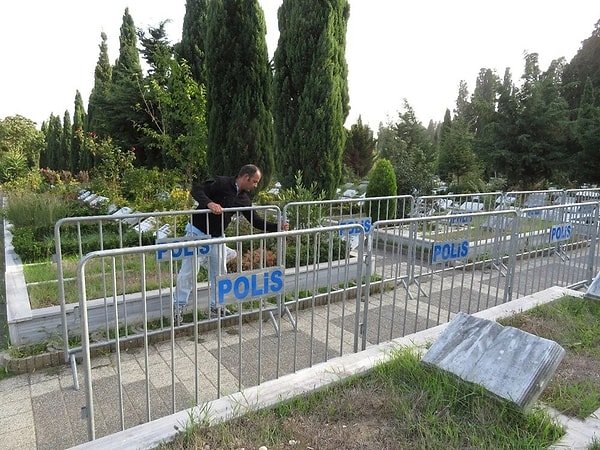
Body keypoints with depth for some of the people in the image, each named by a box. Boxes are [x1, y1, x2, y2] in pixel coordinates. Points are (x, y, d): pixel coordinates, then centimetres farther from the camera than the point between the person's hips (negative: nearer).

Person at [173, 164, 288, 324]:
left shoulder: (244, 198, 3)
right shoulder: (221, 183, -17)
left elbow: (256, 221, 6)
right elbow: (196, 189, -25)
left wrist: (277, 227, -2)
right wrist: (209, 203, -41)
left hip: (218, 237, 7)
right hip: (197, 232, -6)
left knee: (220, 271, 10)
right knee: (189, 270, -1)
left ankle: (216, 304, 27)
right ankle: (178, 306, 14)